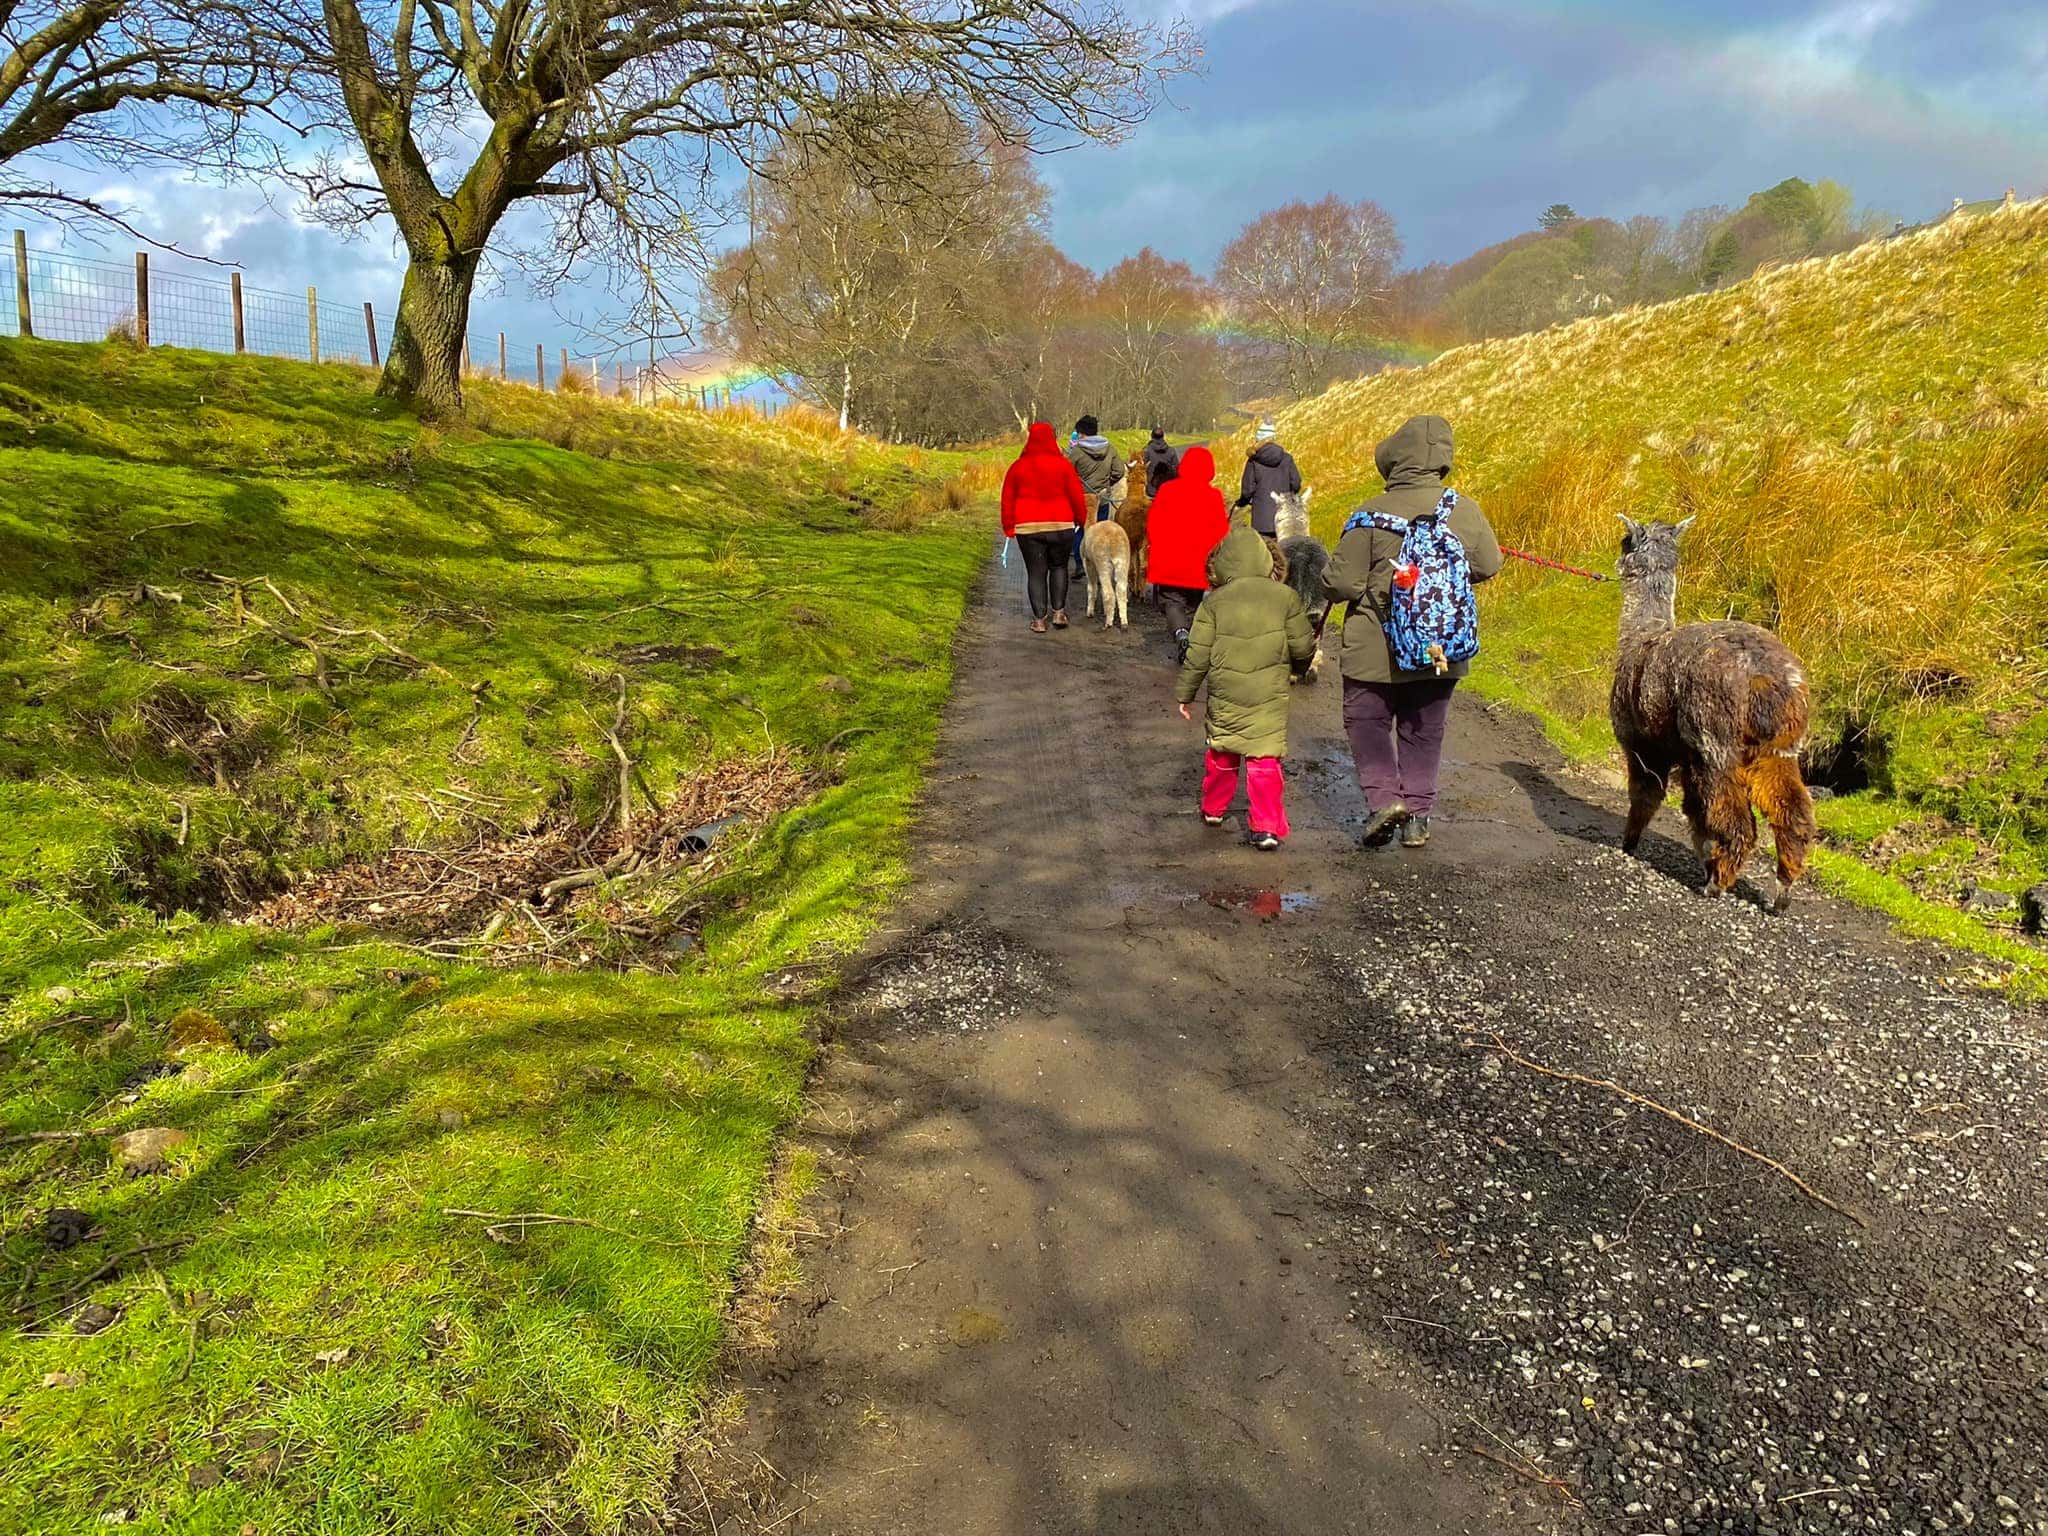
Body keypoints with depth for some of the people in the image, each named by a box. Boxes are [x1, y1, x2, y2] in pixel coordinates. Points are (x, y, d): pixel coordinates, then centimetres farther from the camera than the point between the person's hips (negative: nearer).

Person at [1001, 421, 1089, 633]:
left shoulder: (1018, 466, 3)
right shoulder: (1062, 464, -3)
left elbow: (1007, 499, 6)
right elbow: (1077, 496, 0)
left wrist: (1008, 527, 14)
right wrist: (1081, 520, 13)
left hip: (1028, 528, 1)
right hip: (1061, 526, -1)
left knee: (1035, 572, 6)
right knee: (1059, 567, 17)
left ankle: (1039, 619, 4)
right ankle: (1058, 612, 9)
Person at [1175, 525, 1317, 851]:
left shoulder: (1214, 601, -2)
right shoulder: (1286, 596, -1)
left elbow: (1198, 653, -1)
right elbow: (1303, 649, 1)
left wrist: (1184, 693, 10)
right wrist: (1299, 666, 24)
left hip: (1225, 694, 1)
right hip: (1270, 696, -1)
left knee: (1221, 751, 20)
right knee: (1265, 758, 0)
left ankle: (1213, 809, 36)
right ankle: (1267, 826, -5)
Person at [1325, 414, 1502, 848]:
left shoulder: (1371, 515, -17)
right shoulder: (1465, 511, -5)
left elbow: (1341, 584, -15)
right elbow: (1488, 567, 9)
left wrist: (1370, 581, 7)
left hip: (1375, 651, -4)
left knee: (1367, 721, 13)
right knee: (1424, 730, 17)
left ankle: (1383, 796, -6)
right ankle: (1418, 816, 18)